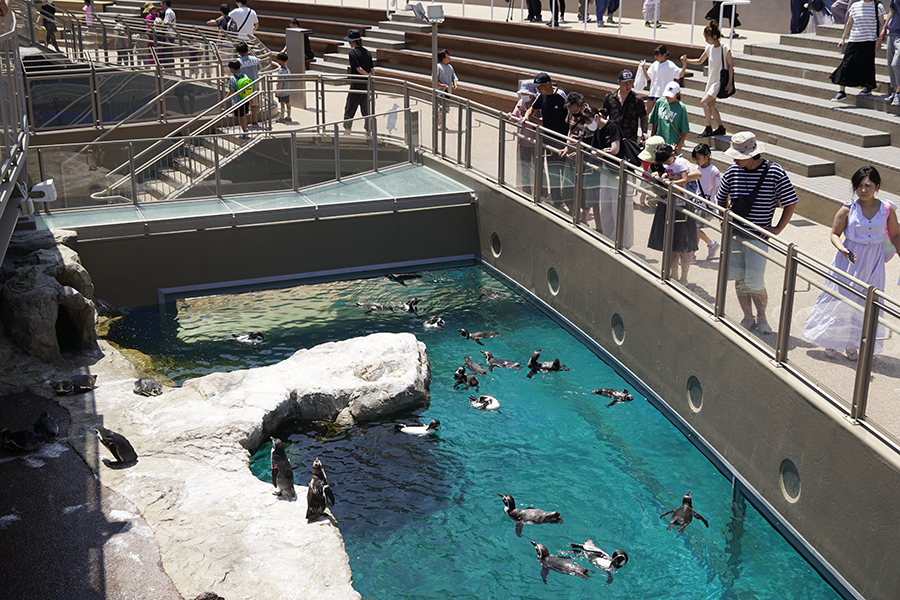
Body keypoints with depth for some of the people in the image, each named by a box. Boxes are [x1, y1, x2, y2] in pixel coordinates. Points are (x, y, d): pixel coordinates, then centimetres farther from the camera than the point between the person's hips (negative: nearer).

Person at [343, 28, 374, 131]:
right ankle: (368, 129, 14)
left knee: (350, 107, 3)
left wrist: (368, 75, -10)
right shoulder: (367, 52, 8)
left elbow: (358, 69, -18)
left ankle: (347, 128, 7)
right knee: (365, 108, 13)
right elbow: (372, 69, 5)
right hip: (366, 84, 7)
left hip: (356, 83, -7)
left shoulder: (353, 53, -12)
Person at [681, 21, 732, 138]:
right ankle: (721, 128, 20)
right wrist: (687, 61, 3)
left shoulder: (725, 48, -14)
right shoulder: (709, 48, 5)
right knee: (711, 105, 8)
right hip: (712, 80, 8)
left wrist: (730, 83, -15)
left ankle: (708, 129, -10)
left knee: (704, 101, -17)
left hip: (721, 81, -8)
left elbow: (731, 65, -11)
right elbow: (700, 61, 19)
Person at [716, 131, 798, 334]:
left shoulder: (775, 172, -11)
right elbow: (721, 199, 18)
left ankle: (762, 317, 19)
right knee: (739, 279, 8)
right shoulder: (733, 171, 0)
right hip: (734, 234, 4)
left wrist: (777, 229, -5)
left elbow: (791, 203, -2)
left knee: (754, 282, -6)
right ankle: (748, 318, 24)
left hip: (758, 235, -4)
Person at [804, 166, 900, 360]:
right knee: (840, 300, 5)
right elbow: (834, 234, -4)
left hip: (873, 264, 2)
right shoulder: (848, 209, -11)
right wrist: (842, 249, -23)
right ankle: (831, 340, 25)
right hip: (849, 261, -2)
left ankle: (852, 344, 26)